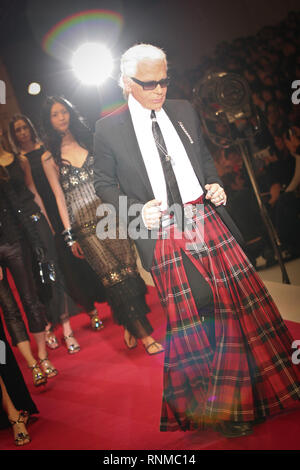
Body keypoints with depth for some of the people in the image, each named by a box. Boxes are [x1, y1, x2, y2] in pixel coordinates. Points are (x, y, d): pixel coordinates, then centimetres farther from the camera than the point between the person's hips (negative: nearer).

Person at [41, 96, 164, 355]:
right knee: (115, 277, -7)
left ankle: (130, 326, 15)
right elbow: (59, 197, 4)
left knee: (128, 267, -4)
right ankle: (145, 335, -3)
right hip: (85, 225, -2)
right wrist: (70, 235, 1)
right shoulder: (49, 157, 5)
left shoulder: (89, 140, 11)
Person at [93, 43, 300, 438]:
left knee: (240, 295, 3)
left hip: (206, 218, 4)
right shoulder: (108, 128, -1)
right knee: (191, 313, -2)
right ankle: (214, 408, 16)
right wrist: (138, 210, -10)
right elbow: (105, 185, 4)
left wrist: (215, 185, 3)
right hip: (161, 232, -3)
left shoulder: (184, 111, 11)